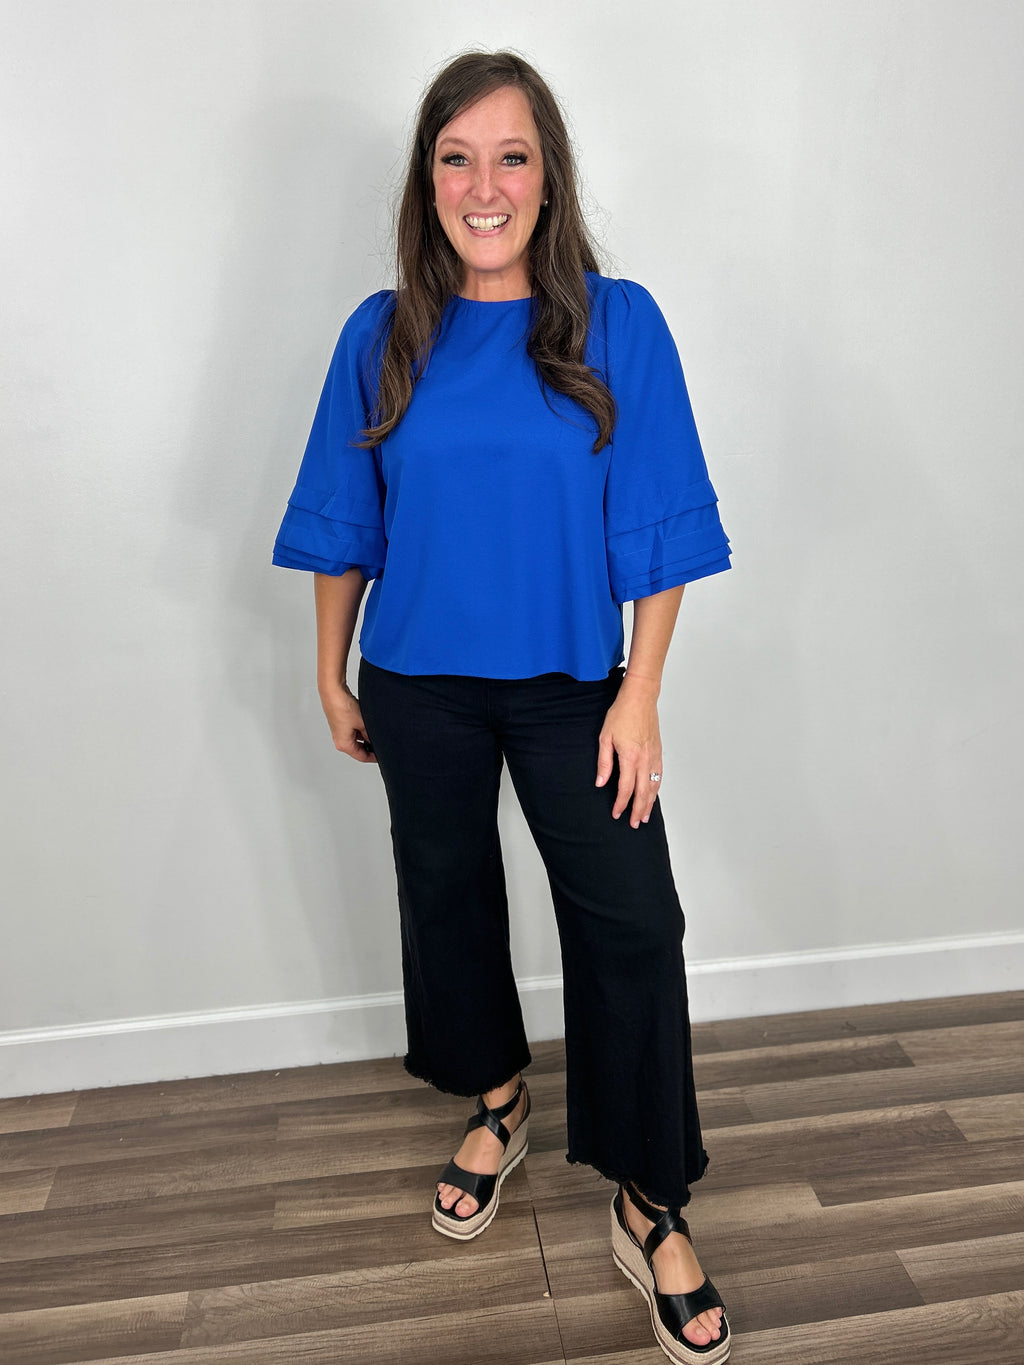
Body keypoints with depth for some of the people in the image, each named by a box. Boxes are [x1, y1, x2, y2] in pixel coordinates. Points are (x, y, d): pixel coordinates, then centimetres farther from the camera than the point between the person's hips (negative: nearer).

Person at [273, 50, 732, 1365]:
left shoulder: (617, 323, -5)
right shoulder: (382, 335, 0)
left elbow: (657, 531, -6)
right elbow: (345, 524, 6)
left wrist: (640, 696, -10)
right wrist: (333, 677, 7)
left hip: (570, 688, -2)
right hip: (419, 687, 3)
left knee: (630, 925, -1)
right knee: (446, 892, 16)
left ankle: (648, 1206, 20)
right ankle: (496, 1103, 44)